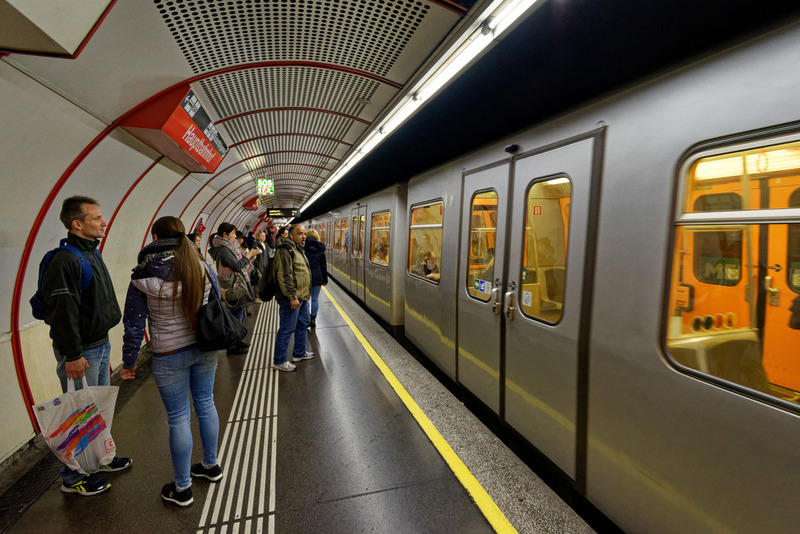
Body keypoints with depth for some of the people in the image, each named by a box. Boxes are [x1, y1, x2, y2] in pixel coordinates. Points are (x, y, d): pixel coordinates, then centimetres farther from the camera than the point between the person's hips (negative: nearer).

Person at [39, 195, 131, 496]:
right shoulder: (65, 260, -19)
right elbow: (62, 312, -22)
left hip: (100, 345, 9)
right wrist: (73, 355, -21)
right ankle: (73, 478, 21)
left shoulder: (92, 254, 11)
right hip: (81, 352, -9)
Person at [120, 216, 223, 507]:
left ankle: (182, 488, 26)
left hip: (169, 357, -3)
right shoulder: (203, 269, -4)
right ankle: (211, 465, 39)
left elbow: (134, 325, -7)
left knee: (179, 418, 9)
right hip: (205, 349, 4)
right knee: (206, 405, 19)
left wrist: (129, 362, 5)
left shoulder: (143, 278, -13)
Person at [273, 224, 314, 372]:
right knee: (287, 329, -3)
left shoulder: (298, 249, 16)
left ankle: (299, 353, 36)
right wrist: (292, 297, -25)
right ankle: (279, 361, 9)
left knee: (302, 324, 20)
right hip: (291, 298, -10)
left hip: (302, 297, 10)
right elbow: (284, 276, -23)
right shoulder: (285, 250, -16)